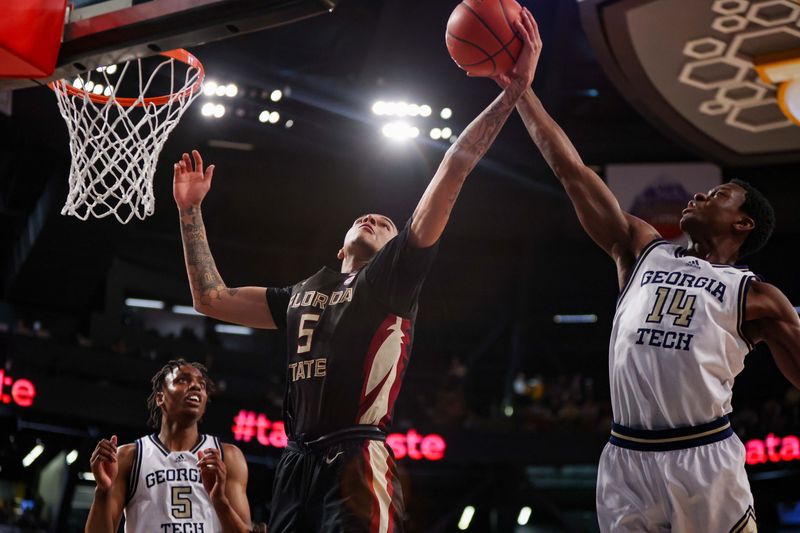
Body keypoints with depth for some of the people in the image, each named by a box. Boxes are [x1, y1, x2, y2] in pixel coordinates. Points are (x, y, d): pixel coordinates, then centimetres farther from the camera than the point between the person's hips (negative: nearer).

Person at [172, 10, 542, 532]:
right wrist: (191, 211, 28)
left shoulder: (394, 276, 9)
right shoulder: (302, 293, 25)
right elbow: (212, 299, 28)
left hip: (356, 464, -6)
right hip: (296, 465, 6)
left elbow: (452, 172, 0)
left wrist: (513, 89, -6)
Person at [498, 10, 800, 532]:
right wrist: (519, 88, 13)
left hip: (704, 461, -3)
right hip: (626, 460, 3)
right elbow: (573, 173, 15)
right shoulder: (642, 250, 17)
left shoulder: (757, 297, 9)